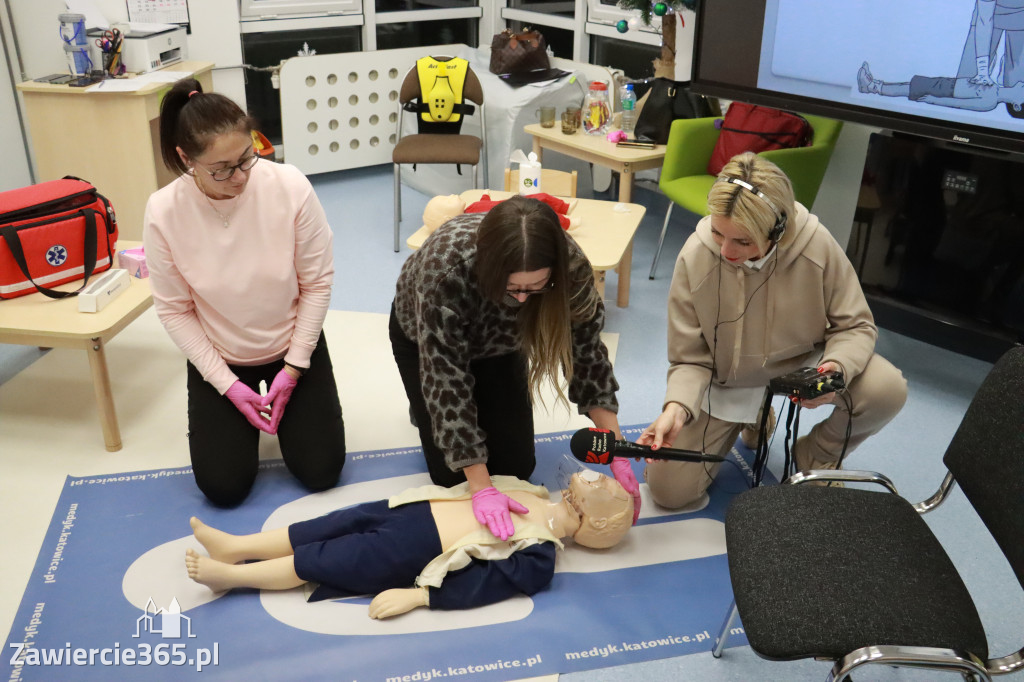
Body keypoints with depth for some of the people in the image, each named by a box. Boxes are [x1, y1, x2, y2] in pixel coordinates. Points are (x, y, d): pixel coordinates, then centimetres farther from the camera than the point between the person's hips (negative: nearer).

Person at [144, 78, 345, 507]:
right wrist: (227, 384, -14)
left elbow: (317, 282, -13)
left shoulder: (290, 187, -25)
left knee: (321, 471, 2)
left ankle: (283, 398, 30)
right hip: (219, 357, 0)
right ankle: (242, 405, 30)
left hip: (295, 344, 0)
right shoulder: (163, 213, -23)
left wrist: (293, 368, -12)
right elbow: (174, 310, -11)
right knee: (223, 487, 2)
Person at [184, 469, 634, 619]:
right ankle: (234, 546, 9)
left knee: (322, 560, -6)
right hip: (418, 509, 7)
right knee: (341, 523, 1)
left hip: (414, 551, -7)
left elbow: (486, 584, -20)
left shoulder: (539, 555, -13)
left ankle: (230, 575, 4)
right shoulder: (537, 495, 11)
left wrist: (417, 597, -24)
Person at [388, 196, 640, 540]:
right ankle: (424, 406, 23)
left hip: (499, 341, 3)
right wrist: (481, 488, -39)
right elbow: (446, 381, -38)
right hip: (425, 338, -2)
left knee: (516, 466, -2)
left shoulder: (571, 267, -34)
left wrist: (618, 456, -24)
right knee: (452, 473, -6)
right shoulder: (444, 269, -44)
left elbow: (588, 354, -21)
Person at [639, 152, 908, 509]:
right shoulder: (695, 257, -27)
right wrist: (677, 407, -37)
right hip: (726, 379, 0)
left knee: (887, 390, -29)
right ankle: (749, 419, 24)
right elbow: (690, 359, -17)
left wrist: (838, 366, -35)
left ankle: (816, 455, 5)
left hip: (802, 360, 0)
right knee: (669, 490, -5)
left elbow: (855, 325, -13)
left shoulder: (816, 245, -27)